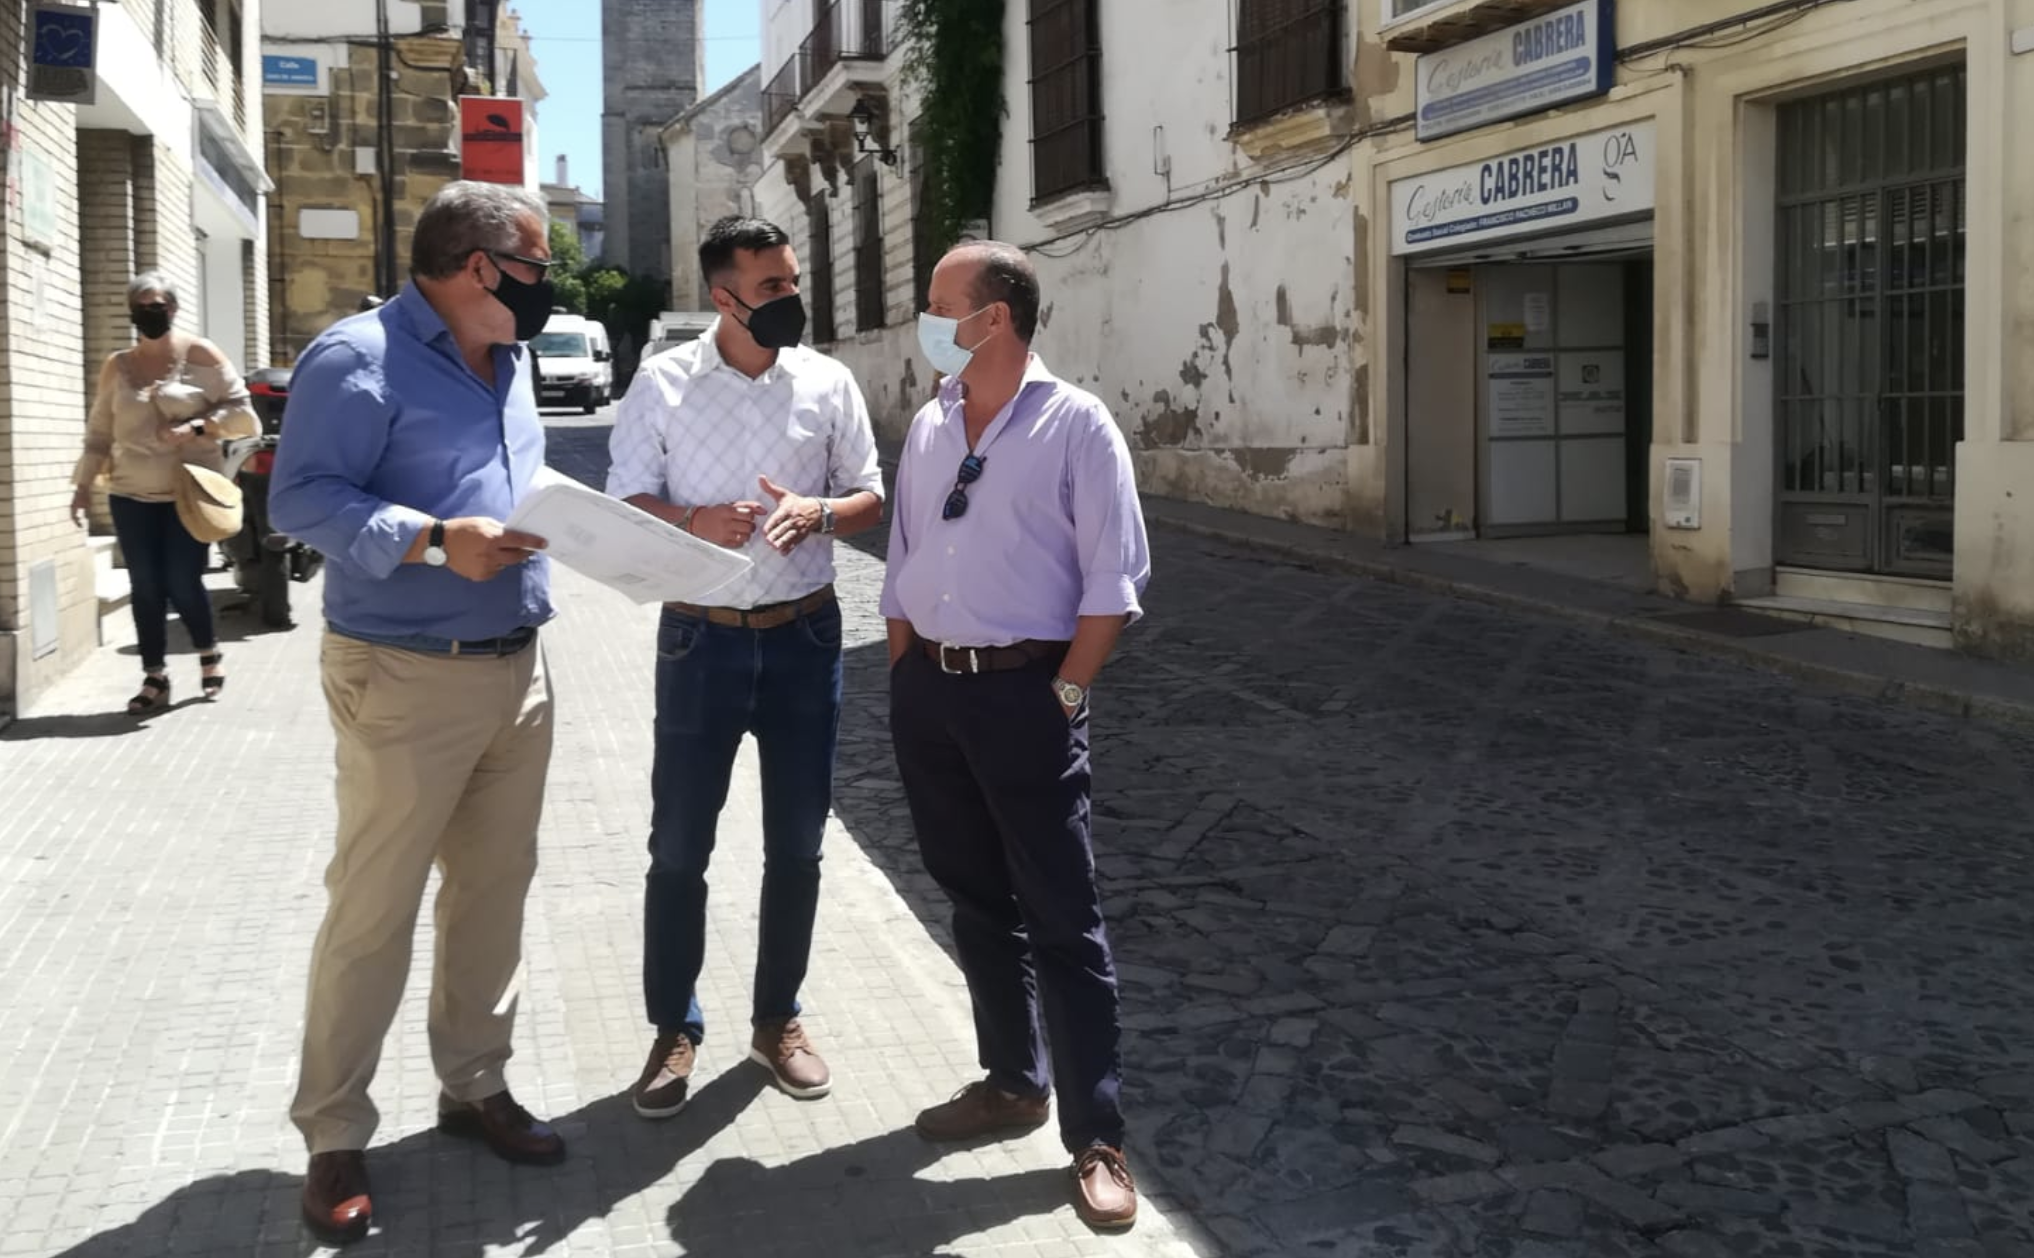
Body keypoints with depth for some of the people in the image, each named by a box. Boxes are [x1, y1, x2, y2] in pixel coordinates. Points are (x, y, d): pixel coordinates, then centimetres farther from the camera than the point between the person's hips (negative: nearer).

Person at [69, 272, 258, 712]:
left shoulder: (200, 355, -3)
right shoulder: (117, 367, 6)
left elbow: (241, 412, -5)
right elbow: (99, 433, 11)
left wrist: (197, 427, -20)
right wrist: (84, 485, 5)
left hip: (189, 493, -3)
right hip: (131, 496, 3)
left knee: (183, 583, -5)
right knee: (145, 588, 3)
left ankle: (210, 655, 21)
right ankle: (155, 677, 13)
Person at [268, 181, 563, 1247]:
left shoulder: (505, 363, 15)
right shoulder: (357, 358, -12)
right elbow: (301, 498, -17)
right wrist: (431, 541, -27)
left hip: (517, 669, 8)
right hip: (408, 678, -8)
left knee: (493, 890, 14)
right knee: (372, 911, -1)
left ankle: (473, 1085, 29)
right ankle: (333, 1137, 12)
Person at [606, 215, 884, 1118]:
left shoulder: (829, 383, 2)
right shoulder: (663, 384, -3)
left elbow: (870, 500, 6)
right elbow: (624, 504, -2)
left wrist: (818, 513, -16)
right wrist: (692, 523, -22)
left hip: (805, 637, 2)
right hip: (701, 639, -2)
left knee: (796, 846, 10)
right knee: (678, 848, 5)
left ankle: (777, 1018, 27)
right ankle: (674, 1030, 21)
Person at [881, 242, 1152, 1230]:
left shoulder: (1074, 425, -8)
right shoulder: (928, 427, 10)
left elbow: (1112, 580, -10)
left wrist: (1065, 694, -13)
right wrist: (907, 682, 9)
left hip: (1024, 691, -6)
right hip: (927, 690, 6)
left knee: (1061, 918, -1)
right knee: (974, 899, 16)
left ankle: (1096, 1140, 8)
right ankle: (1012, 1080, 32)